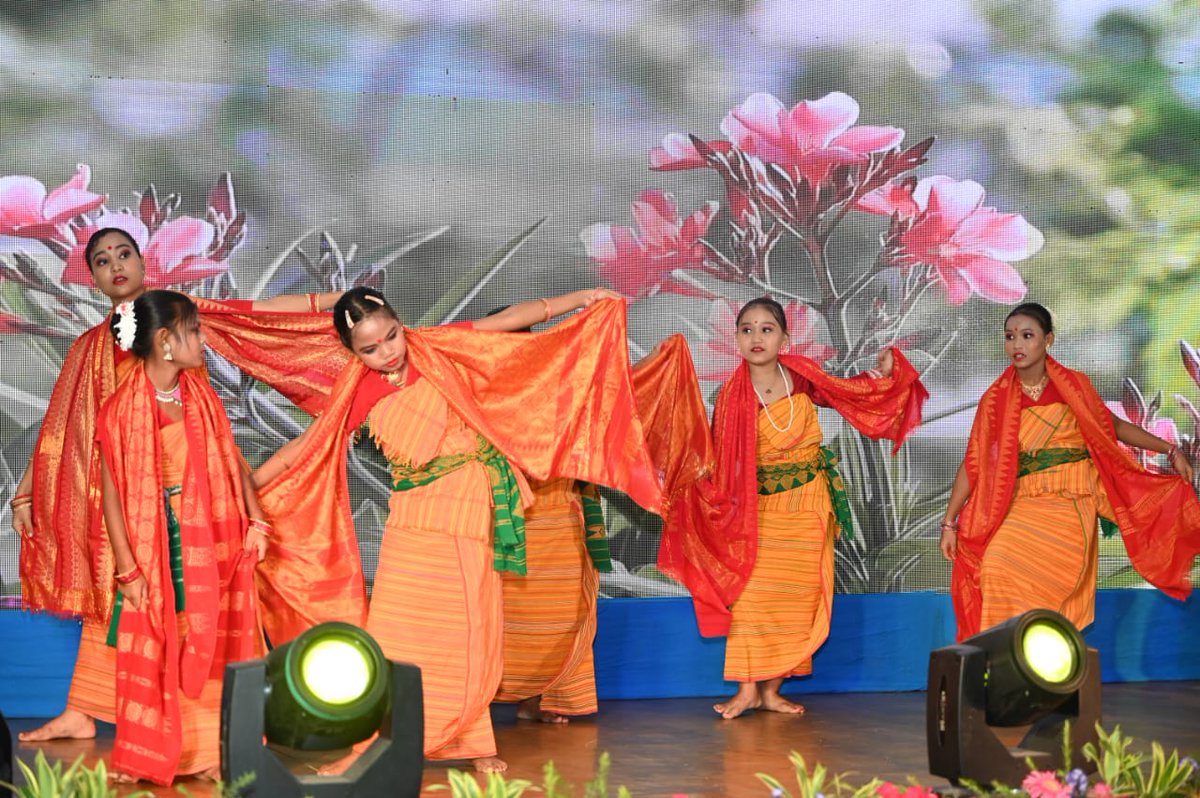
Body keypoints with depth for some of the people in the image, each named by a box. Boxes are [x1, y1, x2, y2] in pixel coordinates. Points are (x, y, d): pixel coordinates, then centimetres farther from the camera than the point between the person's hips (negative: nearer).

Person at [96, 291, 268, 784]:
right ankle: (148, 759, 16)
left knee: (212, 649, 10)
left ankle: (210, 751, 20)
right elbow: (112, 496, -11)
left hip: (212, 544, 5)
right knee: (154, 654, 3)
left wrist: (256, 522, 1)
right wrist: (128, 571, -13)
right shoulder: (123, 409, -11)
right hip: (159, 545, -5)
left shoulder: (202, 398, 6)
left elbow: (233, 463, 10)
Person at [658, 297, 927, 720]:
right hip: (758, 506, -2)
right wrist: (698, 478, -25)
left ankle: (771, 689, 12)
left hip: (806, 505, 2)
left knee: (795, 597, 3)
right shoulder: (732, 396, -12)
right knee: (751, 593, -7)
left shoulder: (802, 375, -5)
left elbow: (850, 394, 12)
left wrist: (885, 374, -2)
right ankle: (747, 688, 3)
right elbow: (722, 462, -8)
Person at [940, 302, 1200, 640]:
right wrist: (949, 522, 1)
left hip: (1071, 505, -1)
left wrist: (1171, 450, 10)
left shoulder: (1074, 386, 3)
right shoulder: (996, 399, 3)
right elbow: (973, 463, 4)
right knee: (998, 564, -24)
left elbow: (1114, 426, 16)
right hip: (1021, 507, 1)